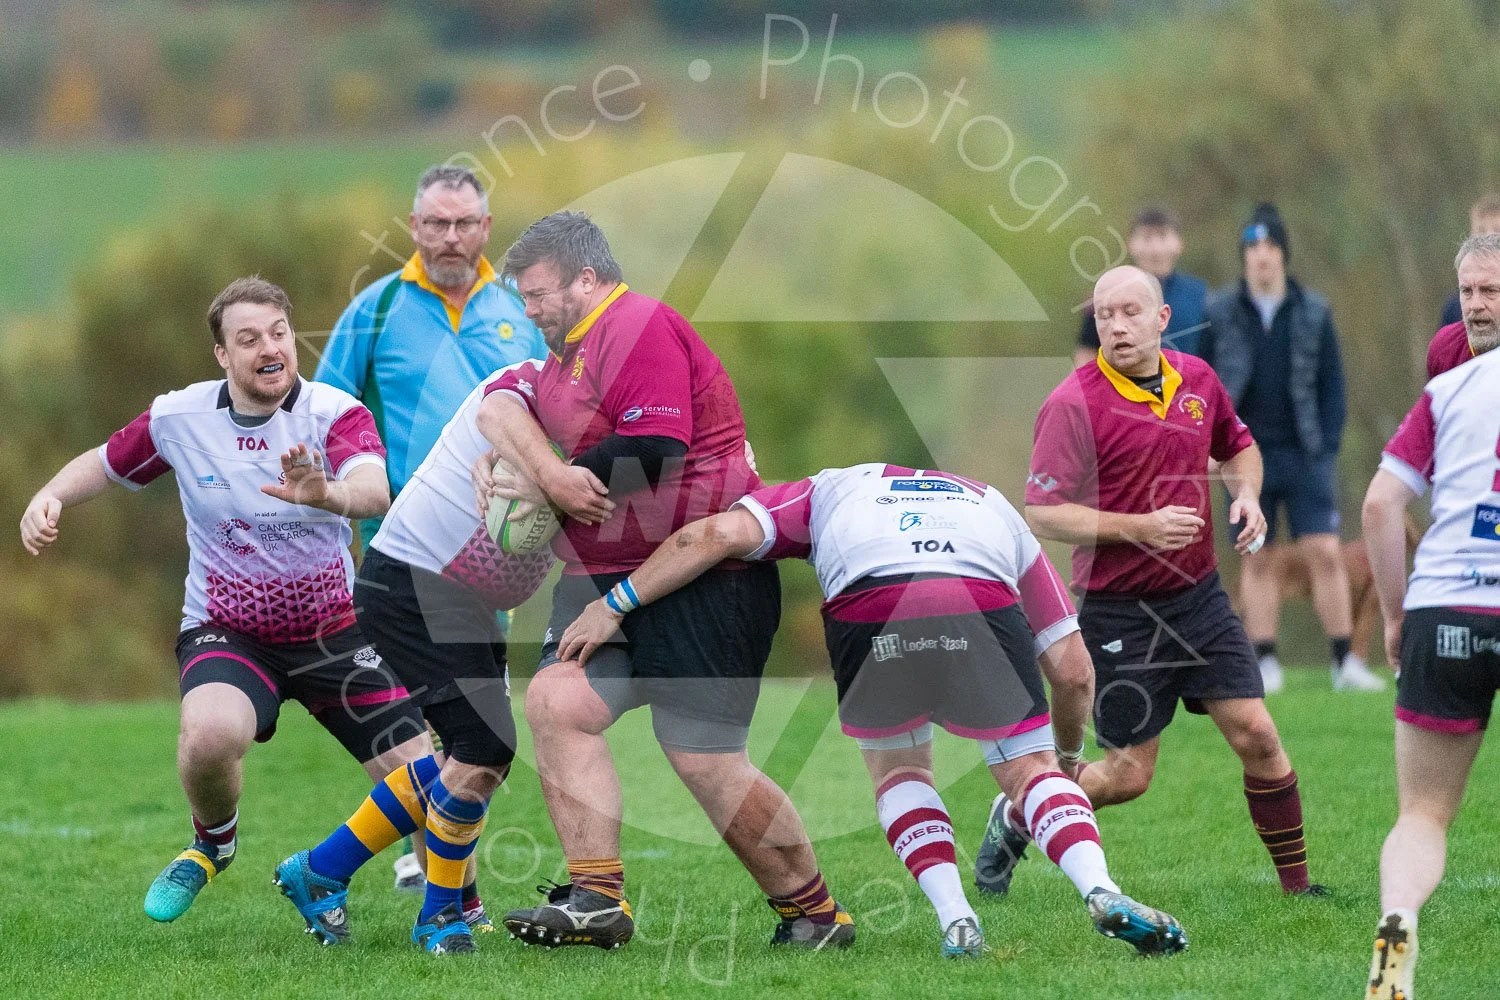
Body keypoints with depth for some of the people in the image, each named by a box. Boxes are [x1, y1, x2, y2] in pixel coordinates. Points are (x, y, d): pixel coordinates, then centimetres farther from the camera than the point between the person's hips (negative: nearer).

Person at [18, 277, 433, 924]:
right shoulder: (179, 418, -6)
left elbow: (376, 489, -35)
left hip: (332, 629, 0)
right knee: (210, 734, -33)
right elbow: (108, 463, 14)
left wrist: (326, 493, -58)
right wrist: (50, 497, -6)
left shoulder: (336, 414, -15)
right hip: (224, 630, 0)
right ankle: (212, 844, 3)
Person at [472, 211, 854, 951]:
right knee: (556, 702, -10)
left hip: (704, 577, -9)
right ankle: (596, 901, -11)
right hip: (608, 576, 9)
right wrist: (544, 469, -15)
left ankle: (813, 913, 7)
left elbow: (650, 454, -22)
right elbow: (503, 403, 5)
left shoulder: (641, 329, -13)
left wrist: (540, 492, -11)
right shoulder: (570, 349, 19)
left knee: (705, 760, -9)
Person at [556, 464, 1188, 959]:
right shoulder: (997, 508, 41)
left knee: (898, 770, 26)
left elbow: (719, 534, 19)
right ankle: (1103, 894, -5)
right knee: (1030, 770, 18)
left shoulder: (829, 489, 39)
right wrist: (1069, 757, 52)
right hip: (982, 609, 0)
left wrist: (613, 606, 24)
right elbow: (1074, 670, 34)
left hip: (865, 613, 0)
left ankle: (955, 918, 9)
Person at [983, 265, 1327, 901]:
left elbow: (1237, 446, 24)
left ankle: (1296, 881, 9)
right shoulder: (1074, 405, -15)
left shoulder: (1197, 379, 4)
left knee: (1255, 736, -3)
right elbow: (1041, 514, -19)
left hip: (1198, 597, 5)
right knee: (1129, 774, 0)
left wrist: (1247, 495, 2)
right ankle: (1016, 817, 25)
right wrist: (1141, 526, -25)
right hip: (1118, 612, -5)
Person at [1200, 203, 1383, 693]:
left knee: (1325, 555, -6)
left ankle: (1344, 663, -2)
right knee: (1257, 561, 3)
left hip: (1304, 455, 0)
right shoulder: (1220, 315, 2)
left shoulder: (1314, 314, 4)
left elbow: (1332, 384, 7)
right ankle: (1265, 664, 8)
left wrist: (1327, 447, -2)